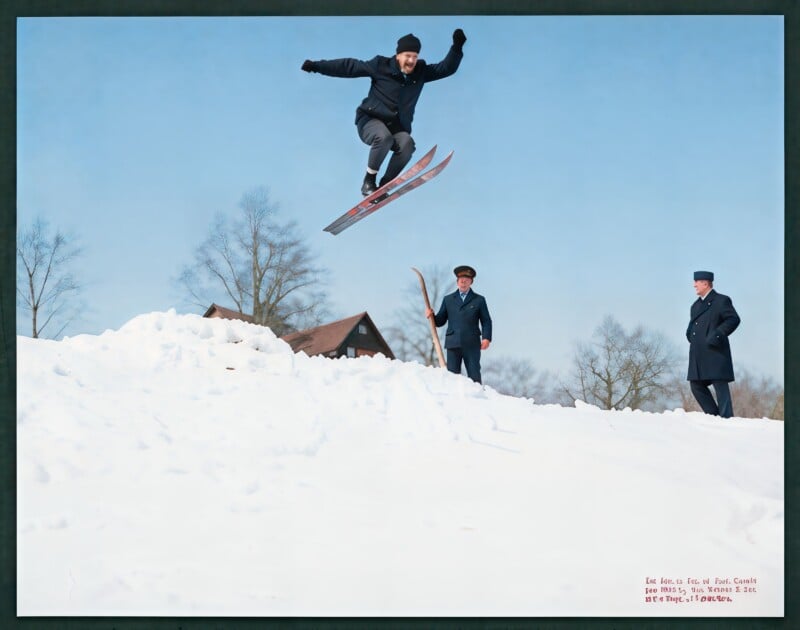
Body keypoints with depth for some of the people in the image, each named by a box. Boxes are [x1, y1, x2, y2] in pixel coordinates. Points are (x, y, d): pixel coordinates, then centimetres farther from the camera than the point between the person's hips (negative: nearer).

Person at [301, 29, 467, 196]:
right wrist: (317, 66, -8)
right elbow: (350, 67, -5)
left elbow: (446, 68, 1)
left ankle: (383, 186, -16)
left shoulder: (421, 72, 3)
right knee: (384, 137, -37)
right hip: (371, 121, -3)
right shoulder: (381, 66, -7)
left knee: (407, 143, -30)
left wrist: (457, 47, -15)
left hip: (397, 127, 3)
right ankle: (368, 182, -18)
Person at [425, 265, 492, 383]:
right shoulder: (448, 300, 17)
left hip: (472, 345, -1)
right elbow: (440, 321, 14)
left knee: (474, 376, -3)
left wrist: (486, 338, -8)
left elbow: (486, 321, 7)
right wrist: (431, 316, -7)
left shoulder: (479, 300, 12)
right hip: (453, 343, 1)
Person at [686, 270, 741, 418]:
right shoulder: (696, 305, 21)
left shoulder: (721, 301, -2)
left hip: (715, 352, -8)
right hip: (698, 355, 8)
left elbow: (734, 319, -10)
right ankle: (714, 416, 12)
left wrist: (718, 335, -17)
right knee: (696, 385, 6)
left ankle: (726, 418, -7)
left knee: (720, 385, -8)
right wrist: (689, 334, 9)